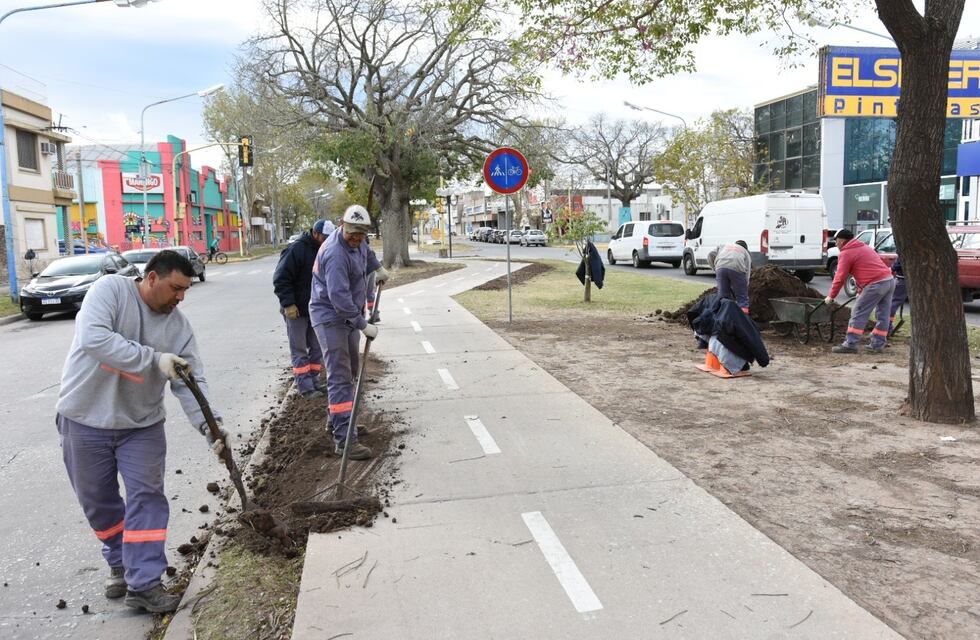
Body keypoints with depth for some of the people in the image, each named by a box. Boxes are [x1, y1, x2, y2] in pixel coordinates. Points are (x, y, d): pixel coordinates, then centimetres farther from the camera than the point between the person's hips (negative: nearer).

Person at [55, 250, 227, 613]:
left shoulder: (178, 326, -4)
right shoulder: (110, 290, -14)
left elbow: (190, 382, -8)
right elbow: (93, 338, -31)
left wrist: (207, 424, -23)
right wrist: (153, 359, -34)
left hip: (141, 424, 3)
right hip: (85, 420, -2)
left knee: (147, 498, -4)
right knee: (98, 501, 11)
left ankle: (143, 584, 4)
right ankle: (119, 563, 35)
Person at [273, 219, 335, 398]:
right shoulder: (296, 250, -16)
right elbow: (281, 279, -18)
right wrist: (288, 304, -22)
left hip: (315, 309, 7)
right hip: (296, 310, -7)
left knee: (317, 348, 12)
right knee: (299, 350, 1)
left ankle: (314, 381, 22)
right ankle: (305, 387, 3)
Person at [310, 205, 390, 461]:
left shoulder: (357, 242, 3)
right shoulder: (335, 253, -26)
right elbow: (339, 296, -32)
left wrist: (378, 268, 35)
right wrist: (363, 325, -30)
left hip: (348, 316, 10)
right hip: (330, 317, -10)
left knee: (350, 371, 18)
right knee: (340, 377, -14)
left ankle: (337, 420, 32)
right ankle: (344, 438, -16)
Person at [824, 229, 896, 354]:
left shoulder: (846, 253, -2)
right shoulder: (865, 247, 26)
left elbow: (840, 278, -4)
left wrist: (831, 296, 4)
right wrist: (861, 291, 36)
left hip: (876, 284, -9)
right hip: (889, 280, 9)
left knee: (858, 314, -3)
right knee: (883, 315, 12)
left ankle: (850, 344, -2)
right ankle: (877, 345, 17)